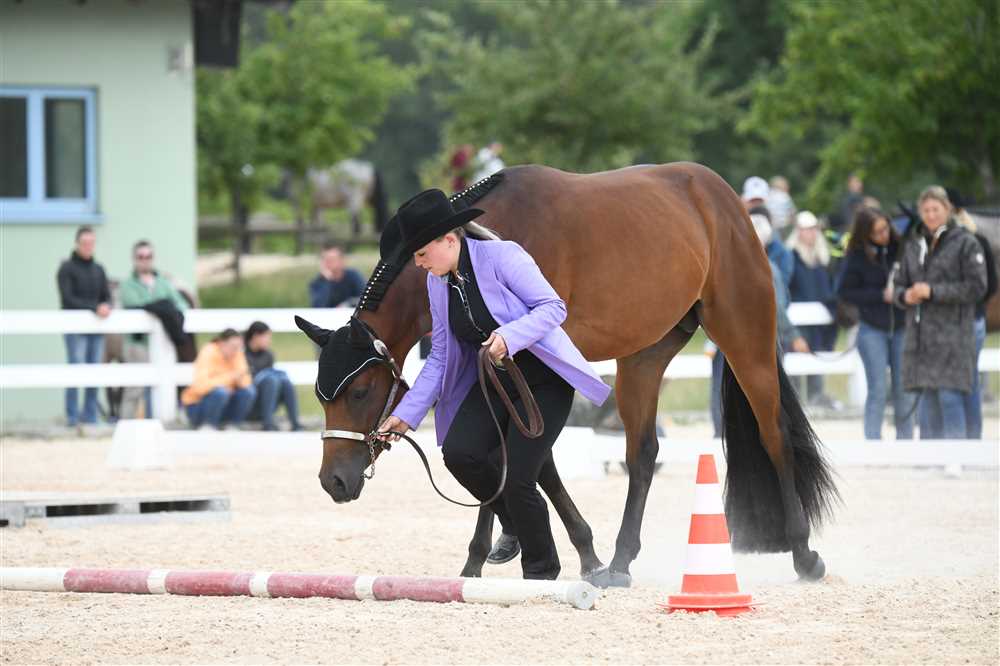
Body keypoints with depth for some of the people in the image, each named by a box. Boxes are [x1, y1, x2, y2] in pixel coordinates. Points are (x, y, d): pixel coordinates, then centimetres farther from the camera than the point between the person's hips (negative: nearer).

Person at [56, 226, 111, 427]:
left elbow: (107, 297, 14)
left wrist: (106, 307, -11)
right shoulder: (67, 268, -1)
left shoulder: (98, 270, 15)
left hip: (96, 329, 5)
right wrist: (94, 308, -20)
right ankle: (73, 418, -9)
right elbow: (68, 299, -10)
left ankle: (90, 418, 6)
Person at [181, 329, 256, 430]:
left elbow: (246, 383, -6)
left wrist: (240, 378, -29)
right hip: (197, 406, -6)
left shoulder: (237, 354, -4)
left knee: (249, 390, -18)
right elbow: (201, 387, -33)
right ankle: (207, 427, -15)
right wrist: (230, 377, -35)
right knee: (220, 391, -35)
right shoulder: (208, 353, -21)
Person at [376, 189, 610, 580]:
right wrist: (406, 415, 2)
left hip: (545, 382, -6)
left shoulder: (501, 256, -18)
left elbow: (553, 307, -21)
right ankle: (513, 523, 11)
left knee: (518, 478, -16)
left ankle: (541, 569, 9)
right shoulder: (437, 283, 3)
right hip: (494, 383, 6)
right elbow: (440, 358, 8)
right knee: (458, 453, -18)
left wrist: (509, 336, -37)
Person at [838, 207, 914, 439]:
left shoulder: (902, 247, -5)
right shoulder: (857, 256, -7)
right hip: (873, 330, -2)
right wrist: (881, 295, -12)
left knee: (904, 390, 4)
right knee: (878, 390, -4)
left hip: (902, 327, 2)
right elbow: (845, 291, -3)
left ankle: (905, 441, 15)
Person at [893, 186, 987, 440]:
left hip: (952, 332, -6)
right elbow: (899, 285, 20)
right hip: (920, 333, 6)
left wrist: (932, 291, -13)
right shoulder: (914, 246, 15)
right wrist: (905, 295, -5)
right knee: (928, 400, 7)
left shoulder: (965, 243, -2)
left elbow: (976, 286, -9)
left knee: (949, 397, -12)